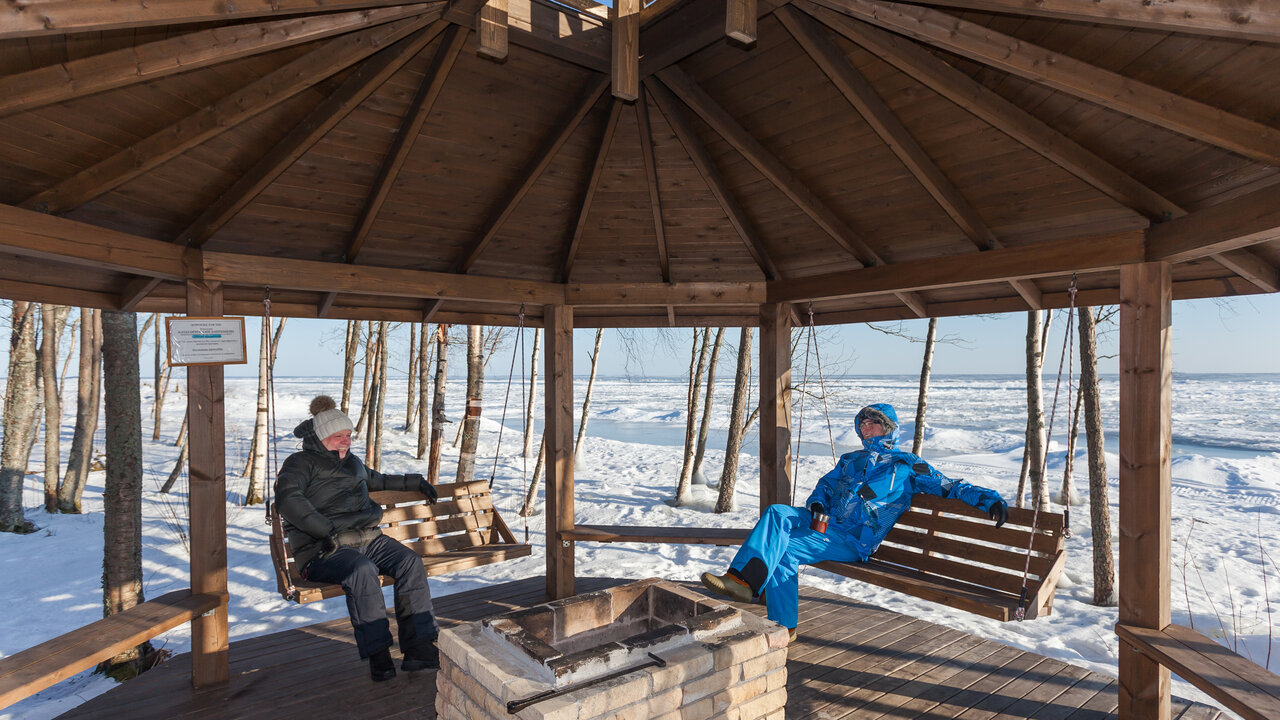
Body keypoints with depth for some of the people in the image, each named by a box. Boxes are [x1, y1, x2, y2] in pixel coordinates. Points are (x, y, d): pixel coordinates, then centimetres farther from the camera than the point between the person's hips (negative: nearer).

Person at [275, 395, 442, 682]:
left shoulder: (352, 462, 28)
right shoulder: (301, 463, 5)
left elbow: (377, 480, 49)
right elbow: (288, 498, -16)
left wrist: (414, 482, 46)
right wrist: (326, 530, -25)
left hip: (368, 539, 7)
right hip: (324, 549, -6)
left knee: (410, 561, -20)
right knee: (363, 569, -37)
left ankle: (419, 646, -22)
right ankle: (377, 654, -29)